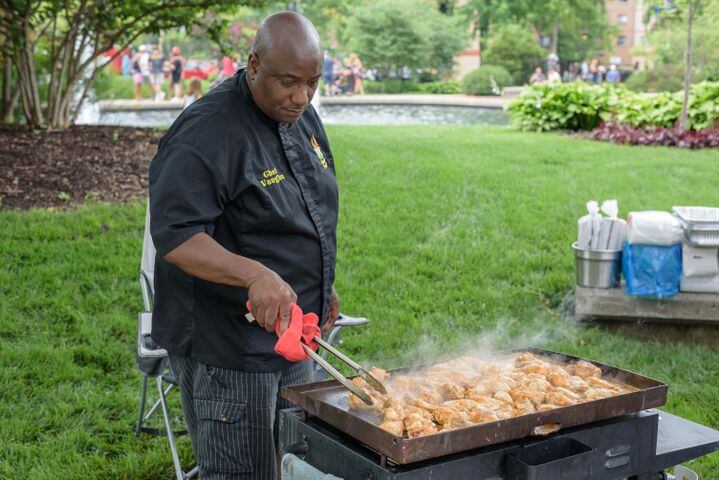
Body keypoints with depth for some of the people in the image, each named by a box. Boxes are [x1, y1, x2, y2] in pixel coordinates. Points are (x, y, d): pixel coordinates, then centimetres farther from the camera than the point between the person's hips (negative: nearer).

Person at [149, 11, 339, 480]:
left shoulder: (302, 117, 6)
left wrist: (322, 285, 19)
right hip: (227, 349, -8)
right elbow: (175, 237, -30)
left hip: (290, 335, 9)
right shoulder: (207, 133, -22)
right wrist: (255, 274, -43)